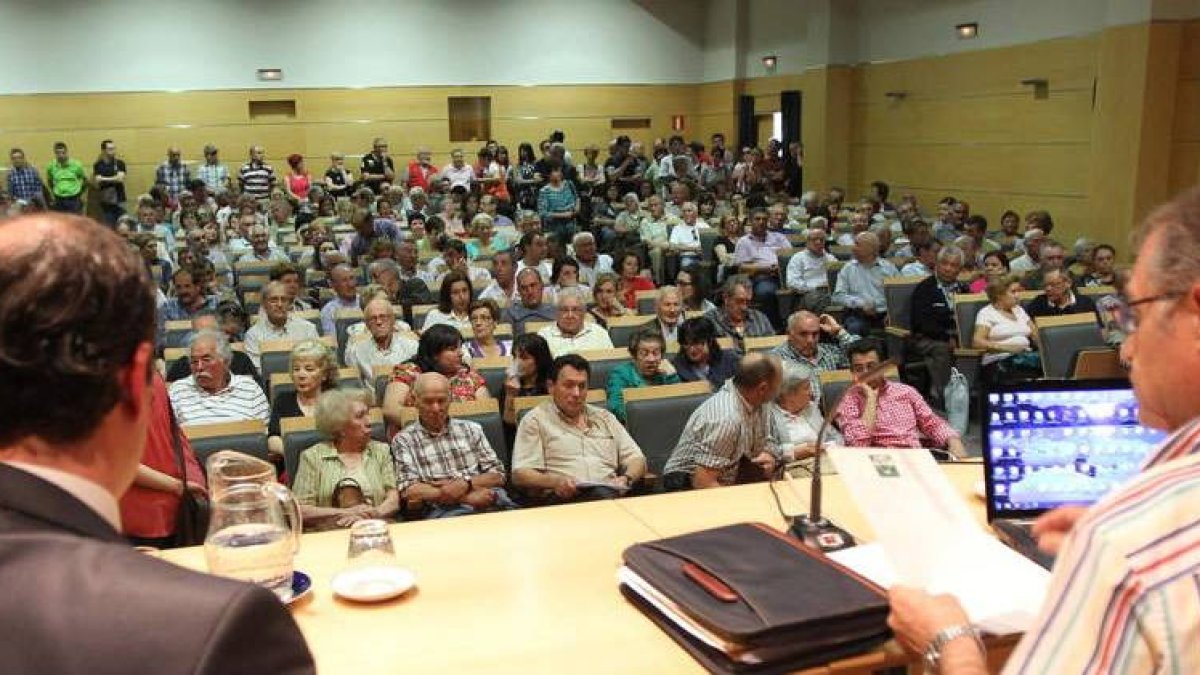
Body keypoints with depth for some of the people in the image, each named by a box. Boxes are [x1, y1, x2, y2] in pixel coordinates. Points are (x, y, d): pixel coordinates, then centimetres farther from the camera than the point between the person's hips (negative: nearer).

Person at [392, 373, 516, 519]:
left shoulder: (471, 429, 19)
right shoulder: (403, 440, 10)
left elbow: (498, 476, 14)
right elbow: (409, 490, -3)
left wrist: (465, 483, -8)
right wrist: (467, 497, -12)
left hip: (492, 504, 4)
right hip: (442, 510, -4)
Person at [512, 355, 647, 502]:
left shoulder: (604, 417, 26)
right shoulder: (535, 420, 11)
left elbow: (636, 459, 23)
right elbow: (520, 475, 1)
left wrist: (627, 478, -2)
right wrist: (555, 482, -19)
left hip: (611, 492, 5)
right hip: (563, 498, -5)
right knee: (603, 495, -38)